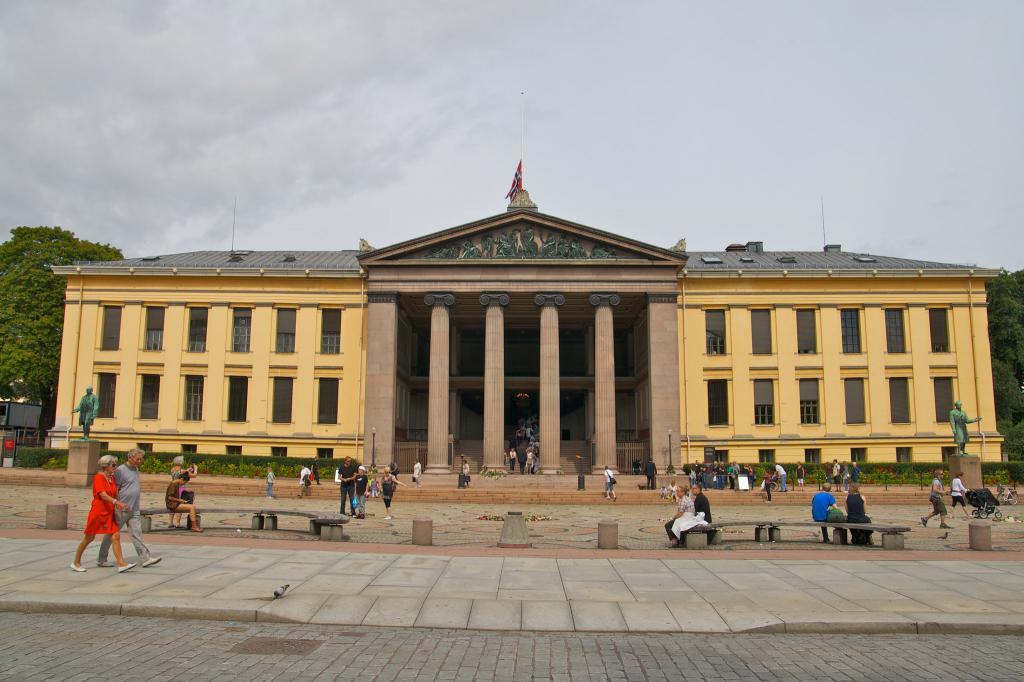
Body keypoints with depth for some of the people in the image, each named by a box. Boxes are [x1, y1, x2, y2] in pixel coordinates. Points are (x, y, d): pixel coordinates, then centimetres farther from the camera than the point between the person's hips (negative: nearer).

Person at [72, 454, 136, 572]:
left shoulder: (112, 478, 9)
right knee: (89, 538, 7)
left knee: (116, 536, -5)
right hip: (98, 512, -6)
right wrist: (116, 502, -41)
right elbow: (103, 495, -27)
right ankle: (76, 563, 26)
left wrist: (119, 505, 4)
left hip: (109, 513, 6)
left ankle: (121, 564, -10)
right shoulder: (98, 477, -13)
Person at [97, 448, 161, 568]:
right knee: (111, 534, 6)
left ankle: (145, 558, -4)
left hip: (134, 510, 7)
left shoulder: (136, 469, 13)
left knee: (137, 534, 2)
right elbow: (115, 490, -13)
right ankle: (101, 559, 19)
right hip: (122, 509, -7)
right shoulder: (120, 470, -11)